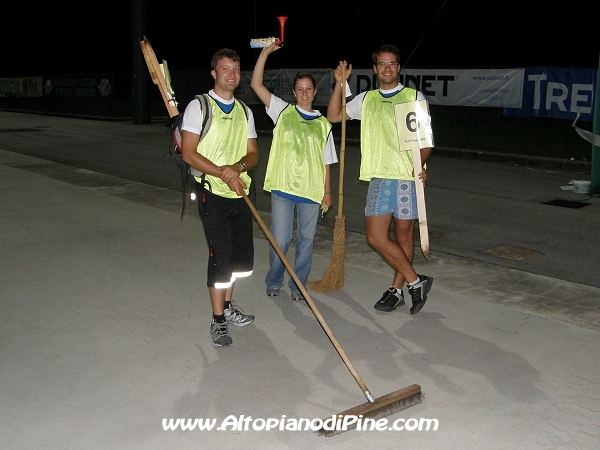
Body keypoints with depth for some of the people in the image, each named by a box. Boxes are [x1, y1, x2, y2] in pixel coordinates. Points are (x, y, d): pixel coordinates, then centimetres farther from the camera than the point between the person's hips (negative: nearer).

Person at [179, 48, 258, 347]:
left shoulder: (244, 112, 12)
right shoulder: (198, 106, -6)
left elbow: (252, 154, 10)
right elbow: (189, 154, -12)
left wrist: (238, 167, -13)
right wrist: (224, 174, -21)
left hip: (240, 194, 6)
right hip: (213, 195, -6)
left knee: (242, 256, 12)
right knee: (220, 257, -5)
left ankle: (228, 306, 33)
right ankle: (218, 320, 9)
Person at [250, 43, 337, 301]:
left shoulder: (323, 124, 10)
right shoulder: (283, 111, 5)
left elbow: (326, 162, 11)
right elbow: (256, 85, -4)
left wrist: (327, 191, 6)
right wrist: (265, 52, -10)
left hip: (311, 191, 2)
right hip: (283, 187, -2)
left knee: (306, 241, 8)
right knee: (280, 241, -1)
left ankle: (297, 285, 23)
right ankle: (273, 282, 22)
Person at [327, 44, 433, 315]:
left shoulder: (415, 97, 5)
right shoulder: (366, 99, 14)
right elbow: (333, 116, 11)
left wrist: (421, 164, -15)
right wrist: (340, 83, 1)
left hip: (408, 177, -3)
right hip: (379, 177, 3)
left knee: (403, 236, 5)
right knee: (376, 238, -3)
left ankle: (396, 290, 19)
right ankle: (415, 282, 10)